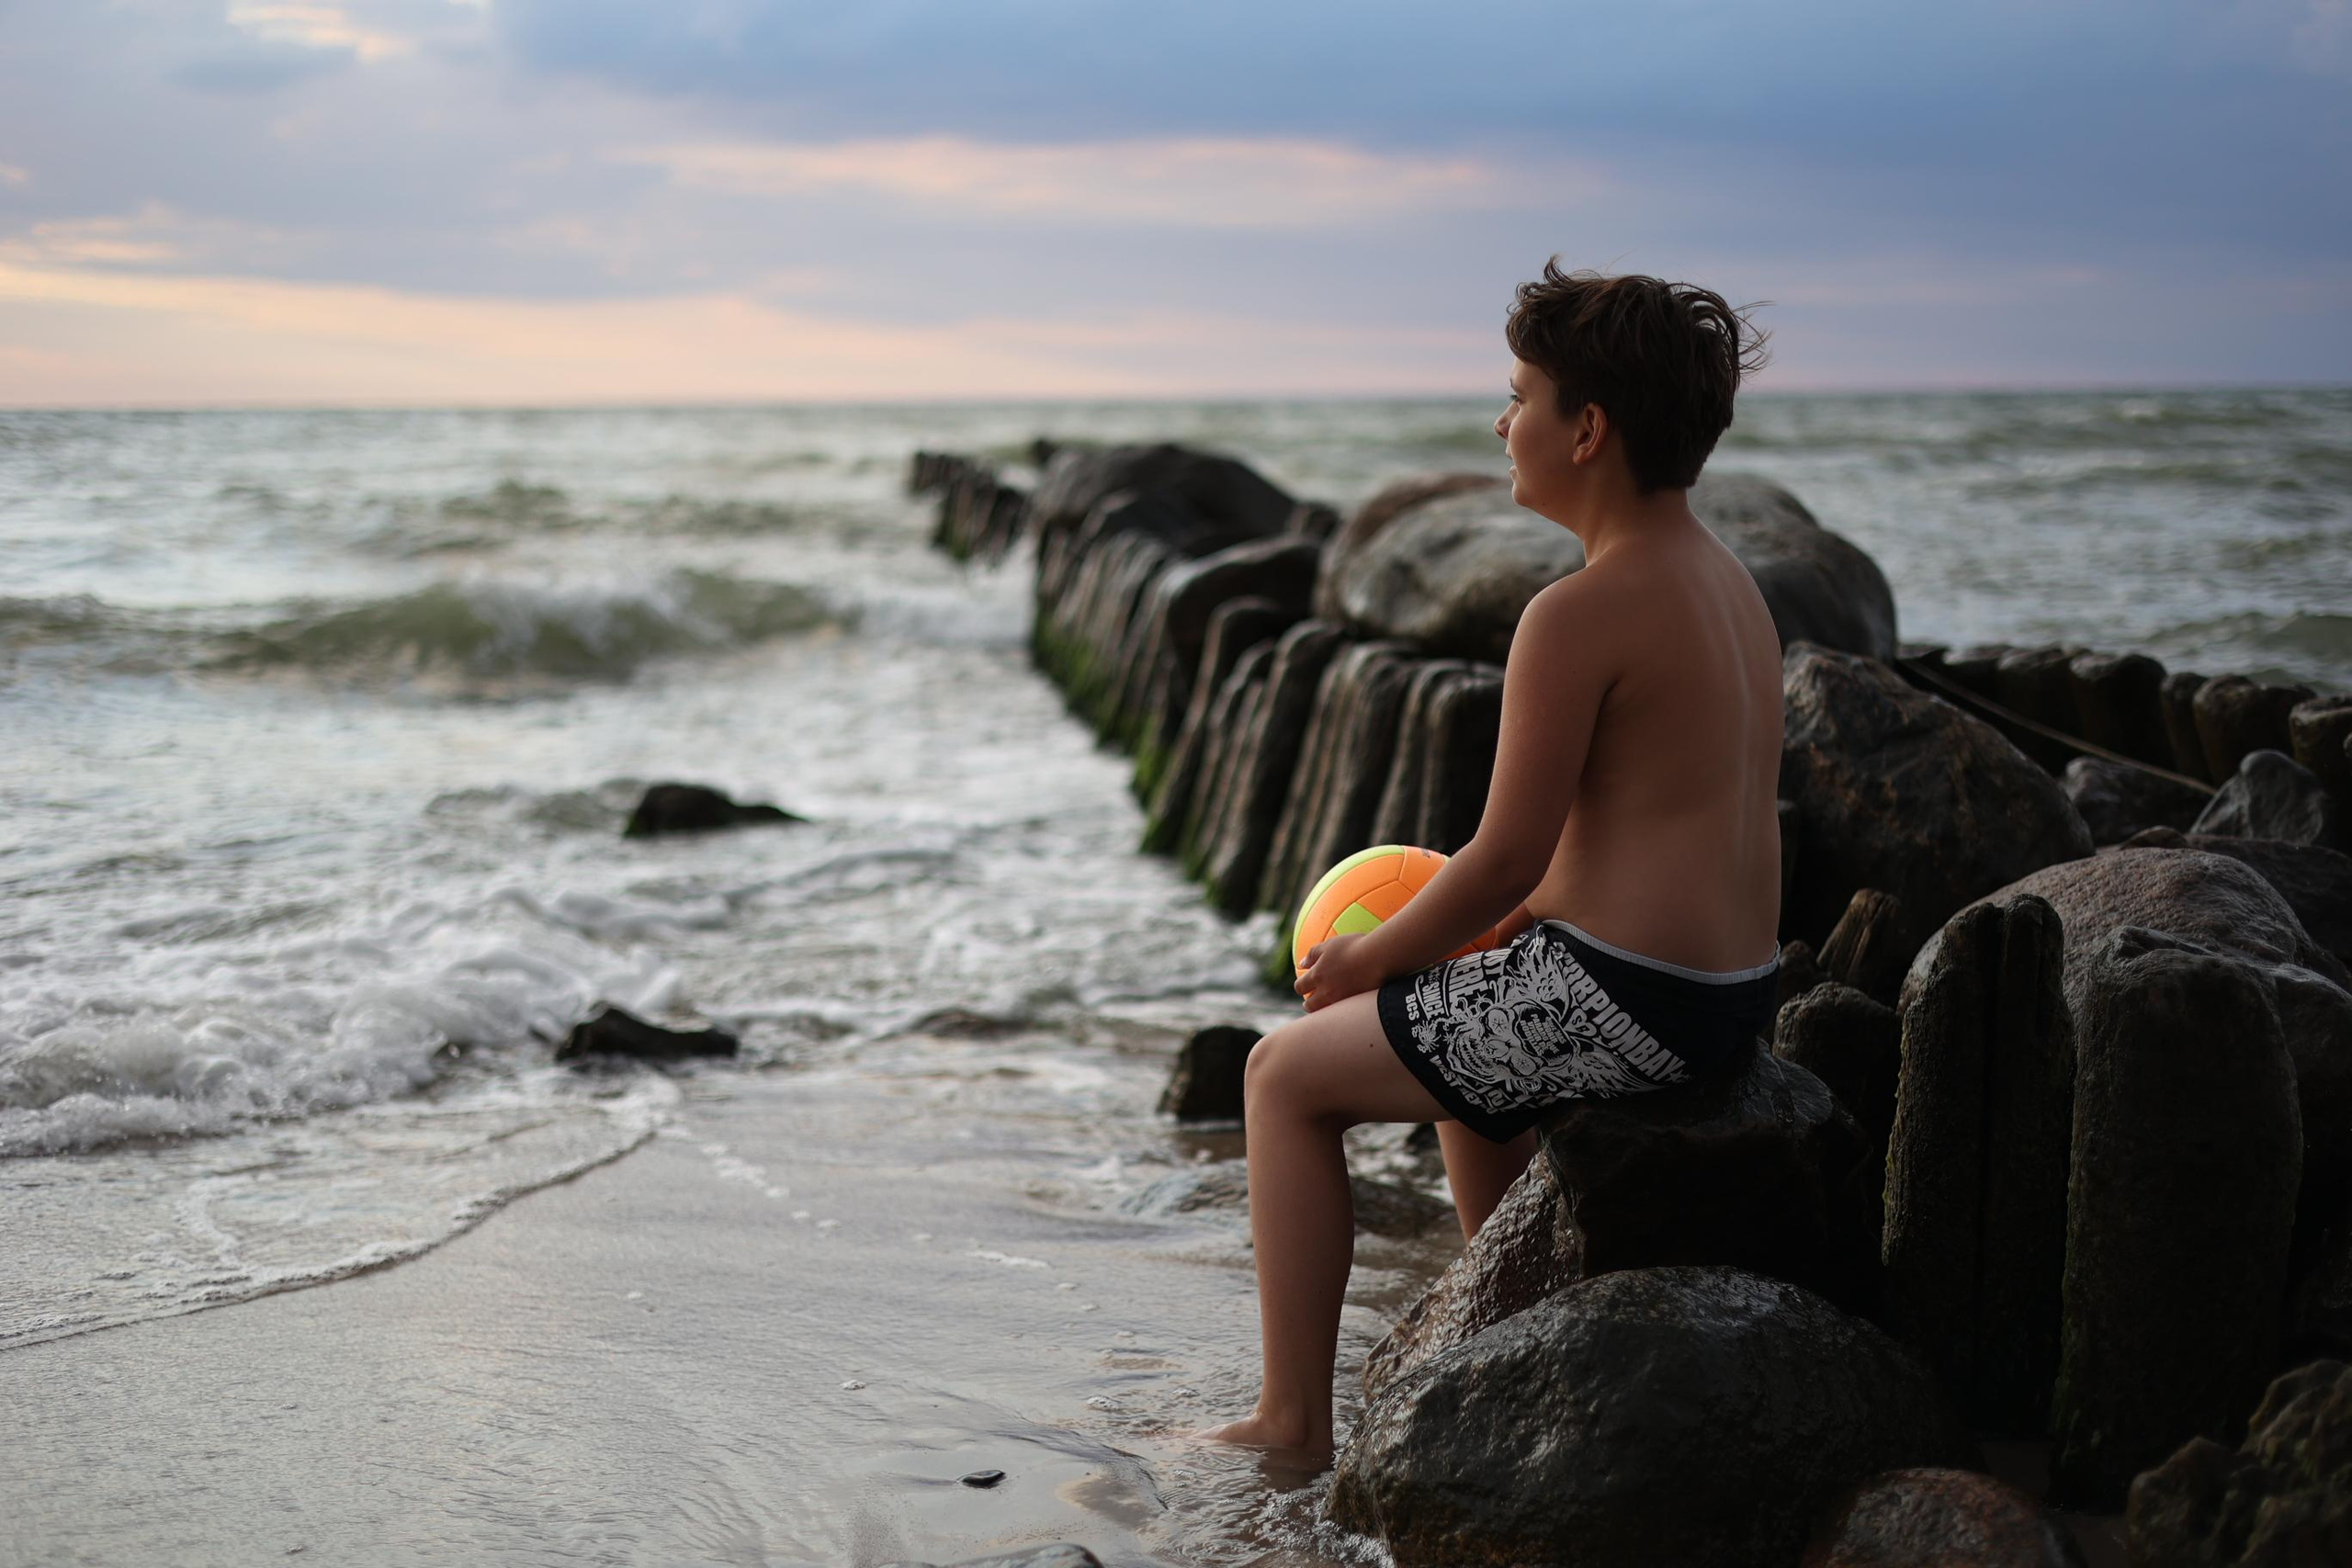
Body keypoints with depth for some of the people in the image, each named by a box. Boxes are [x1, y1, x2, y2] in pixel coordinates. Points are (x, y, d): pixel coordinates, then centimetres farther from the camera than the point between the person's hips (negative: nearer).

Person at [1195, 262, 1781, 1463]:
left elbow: (1503, 859, -17)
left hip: (1618, 998, -10)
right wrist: (1528, 913, 16)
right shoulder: (1727, 579, 10)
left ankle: (1292, 1421, 11)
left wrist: (1369, 956, -1)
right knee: (1457, 1036, 37)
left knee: (1287, 1075, 6)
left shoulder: (1579, 615, -19)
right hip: (1736, 992, 10)